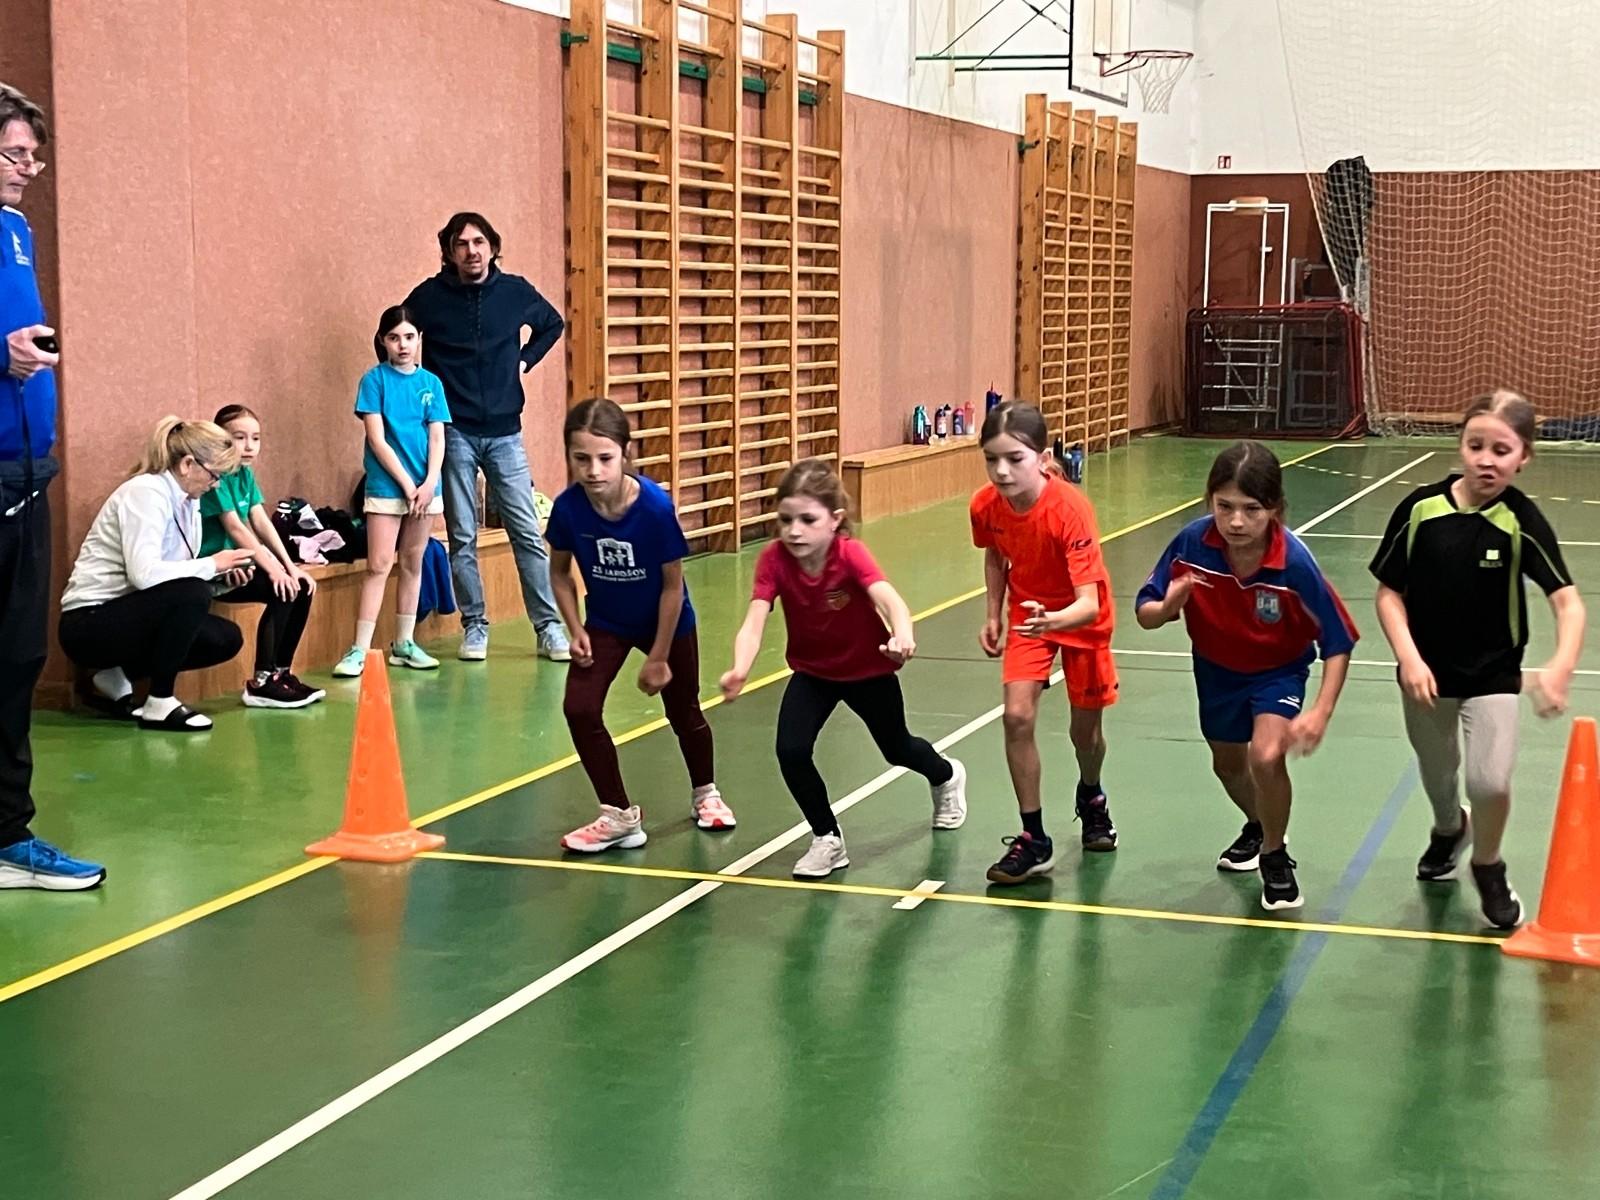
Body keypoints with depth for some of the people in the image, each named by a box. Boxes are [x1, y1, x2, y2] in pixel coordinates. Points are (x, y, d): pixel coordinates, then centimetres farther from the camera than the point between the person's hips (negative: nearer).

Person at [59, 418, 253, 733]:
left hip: (125, 616, 9)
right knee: (192, 594, -29)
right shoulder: (146, 492, -18)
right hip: (89, 621, -9)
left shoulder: (186, 500, 8)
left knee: (226, 638, -1)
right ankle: (159, 705, -15)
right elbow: (144, 573, -31)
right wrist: (212, 564, -21)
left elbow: (178, 575, 7)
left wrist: (223, 576, -10)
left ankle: (113, 681, 8)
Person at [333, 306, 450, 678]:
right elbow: (377, 440, -8)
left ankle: (404, 644, 18)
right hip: (386, 487, -4)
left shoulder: (431, 383, 7)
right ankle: (359, 650, -9)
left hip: (425, 487, 4)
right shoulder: (374, 380, -3)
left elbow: (437, 439, 3)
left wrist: (429, 483, -10)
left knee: (412, 565, 10)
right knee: (379, 566, -8)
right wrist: (407, 483, -12)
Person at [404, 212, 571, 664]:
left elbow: (554, 324, 19)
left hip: (504, 432, 1)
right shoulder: (430, 296, -4)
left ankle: (549, 627, 5)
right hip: (454, 434, -1)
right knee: (462, 537, 4)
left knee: (528, 533, 0)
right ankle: (474, 627, 13)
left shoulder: (515, 291, 0)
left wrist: (526, 359, 7)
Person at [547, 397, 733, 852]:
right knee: (580, 709, -15)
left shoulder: (656, 506, -33)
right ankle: (620, 815, 2)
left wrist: (659, 657, -16)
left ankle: (705, 793, 45)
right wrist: (576, 631, -15)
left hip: (666, 622, -2)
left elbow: (673, 584, -22)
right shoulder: (567, 508, -26)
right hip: (606, 623, 2)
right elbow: (560, 572, -5)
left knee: (684, 714, 15)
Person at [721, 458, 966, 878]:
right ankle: (827, 840, 6)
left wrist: (903, 635, -74)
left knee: (896, 749, 20)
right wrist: (739, 670, -58)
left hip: (869, 670, -2)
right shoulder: (774, 560, -27)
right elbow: (753, 622, -37)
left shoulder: (850, 554, -34)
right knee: (791, 751, -18)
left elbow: (889, 599, -51)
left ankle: (947, 776, 58)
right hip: (812, 671, 2)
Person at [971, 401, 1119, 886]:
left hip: (1079, 619, -3)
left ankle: (1091, 799, 45)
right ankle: (1033, 840, -2)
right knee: (1017, 716, -15)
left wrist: (1053, 621, -59)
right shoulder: (986, 506, -21)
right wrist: (994, 615, -3)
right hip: (1027, 613, 3)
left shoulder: (1071, 509, -35)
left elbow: (1089, 604, -40)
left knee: (1085, 729, 9)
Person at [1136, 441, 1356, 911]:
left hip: (1279, 669, -3)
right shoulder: (1192, 543, -29)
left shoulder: (1294, 563, -34)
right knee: (1228, 765, 21)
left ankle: (1276, 859, 2)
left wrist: (1321, 712, -32)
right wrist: (1169, 606, -40)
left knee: (1266, 756, -25)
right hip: (1216, 668, 4)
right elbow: (1146, 613, -17)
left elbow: (1338, 642, -23)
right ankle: (1258, 827, 56)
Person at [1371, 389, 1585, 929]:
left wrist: (1561, 667, -42)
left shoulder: (1522, 521, -18)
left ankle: (1488, 868, 17)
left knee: (1490, 782, -15)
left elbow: (1568, 601, -24)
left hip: (1492, 675, -2)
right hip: (1426, 673, 2)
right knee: (1437, 778, 20)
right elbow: (1389, 591, -7)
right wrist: (1408, 657, -20)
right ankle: (1449, 830, 56)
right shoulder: (1420, 508, -15)